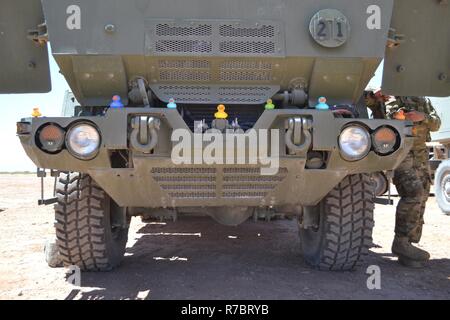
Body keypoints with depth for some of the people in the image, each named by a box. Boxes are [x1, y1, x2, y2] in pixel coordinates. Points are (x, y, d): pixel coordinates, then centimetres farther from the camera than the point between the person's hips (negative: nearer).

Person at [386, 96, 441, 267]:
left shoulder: (423, 100, 21)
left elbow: (436, 124, 11)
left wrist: (423, 117, -11)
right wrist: (394, 117, -28)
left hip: (420, 154, 7)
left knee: (420, 198, 2)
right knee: (413, 193, -20)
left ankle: (408, 243, 9)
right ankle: (400, 242, -14)